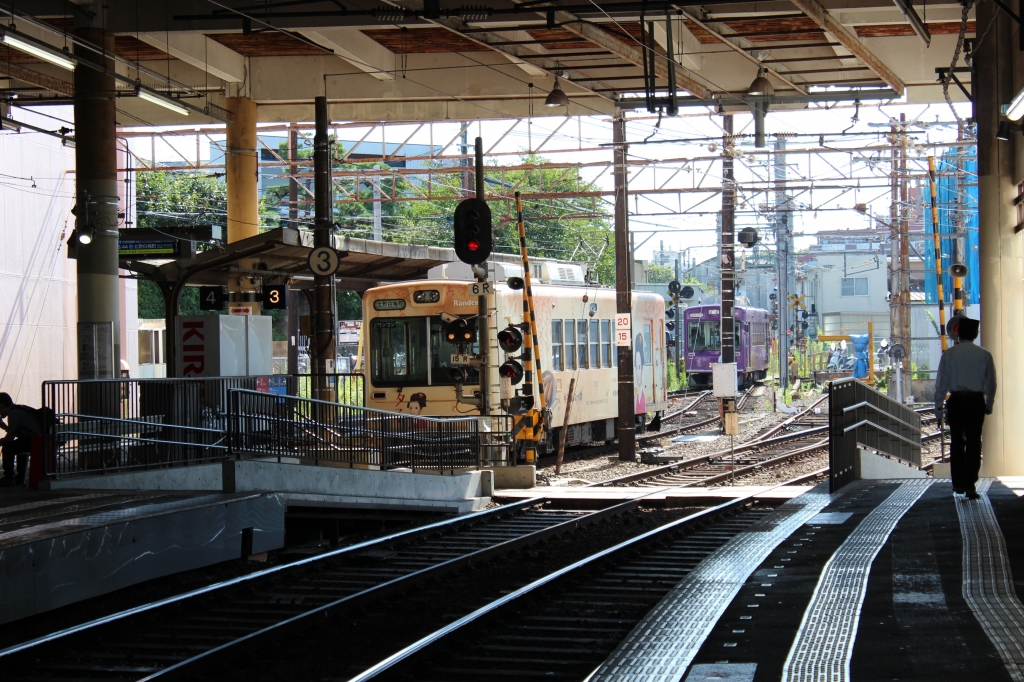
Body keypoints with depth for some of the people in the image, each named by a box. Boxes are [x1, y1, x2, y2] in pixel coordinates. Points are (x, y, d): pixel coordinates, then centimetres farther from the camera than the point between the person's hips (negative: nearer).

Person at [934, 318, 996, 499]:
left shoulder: (949, 354, -3)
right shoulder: (984, 355, -1)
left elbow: (941, 384, -3)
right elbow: (991, 384, 4)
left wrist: (938, 411, 3)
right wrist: (988, 405, 19)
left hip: (955, 401, 0)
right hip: (976, 401, 0)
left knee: (957, 443, 14)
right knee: (974, 444, 4)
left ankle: (958, 483, 21)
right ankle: (969, 485, -3)